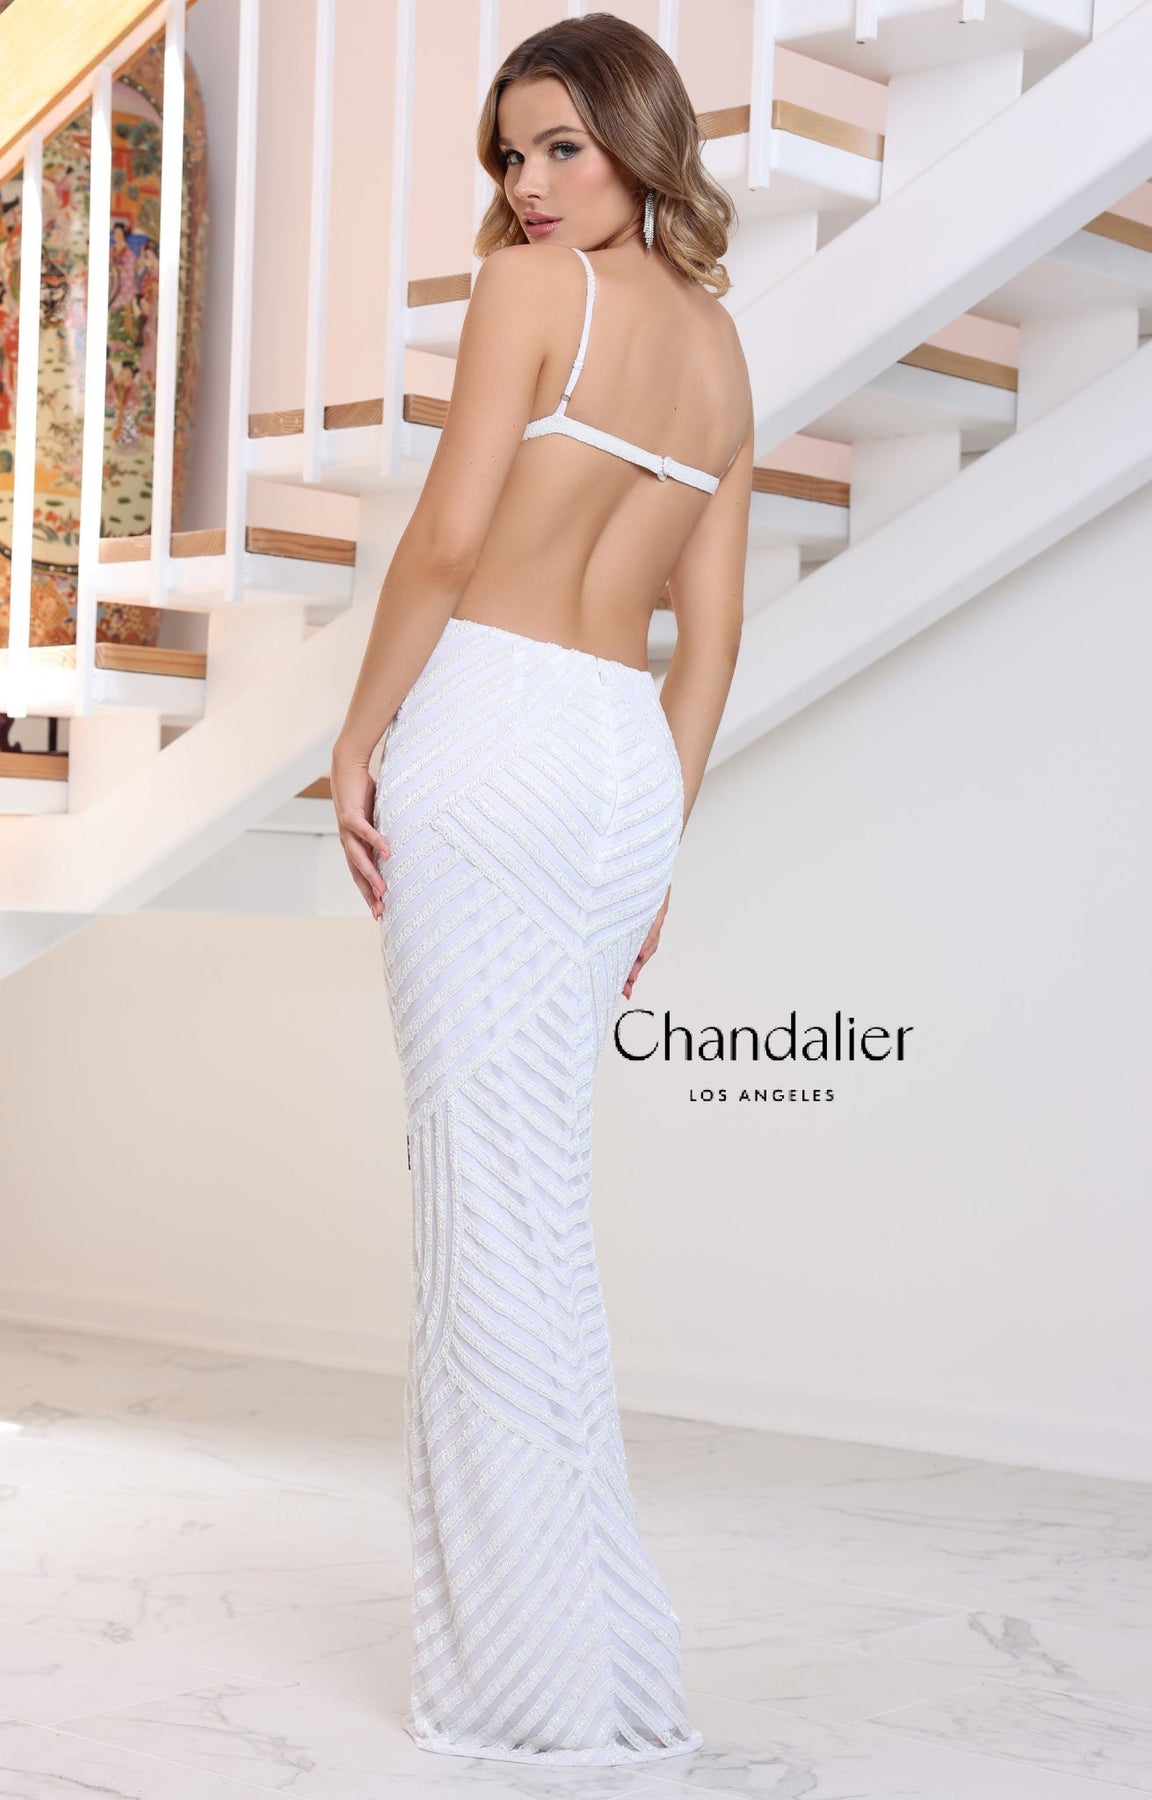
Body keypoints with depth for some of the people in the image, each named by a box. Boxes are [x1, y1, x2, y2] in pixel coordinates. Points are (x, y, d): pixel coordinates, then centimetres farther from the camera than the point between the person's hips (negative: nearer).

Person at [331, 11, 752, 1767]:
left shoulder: (534, 285, -3)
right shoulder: (721, 341, 18)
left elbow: (445, 539, -11)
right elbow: (713, 625, 17)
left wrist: (357, 737, -2)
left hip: (492, 727, -7)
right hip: (629, 762, 7)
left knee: (483, 1190, -4)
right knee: (544, 1200, 12)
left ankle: (535, 1670, 0)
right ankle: (602, 1653, 17)